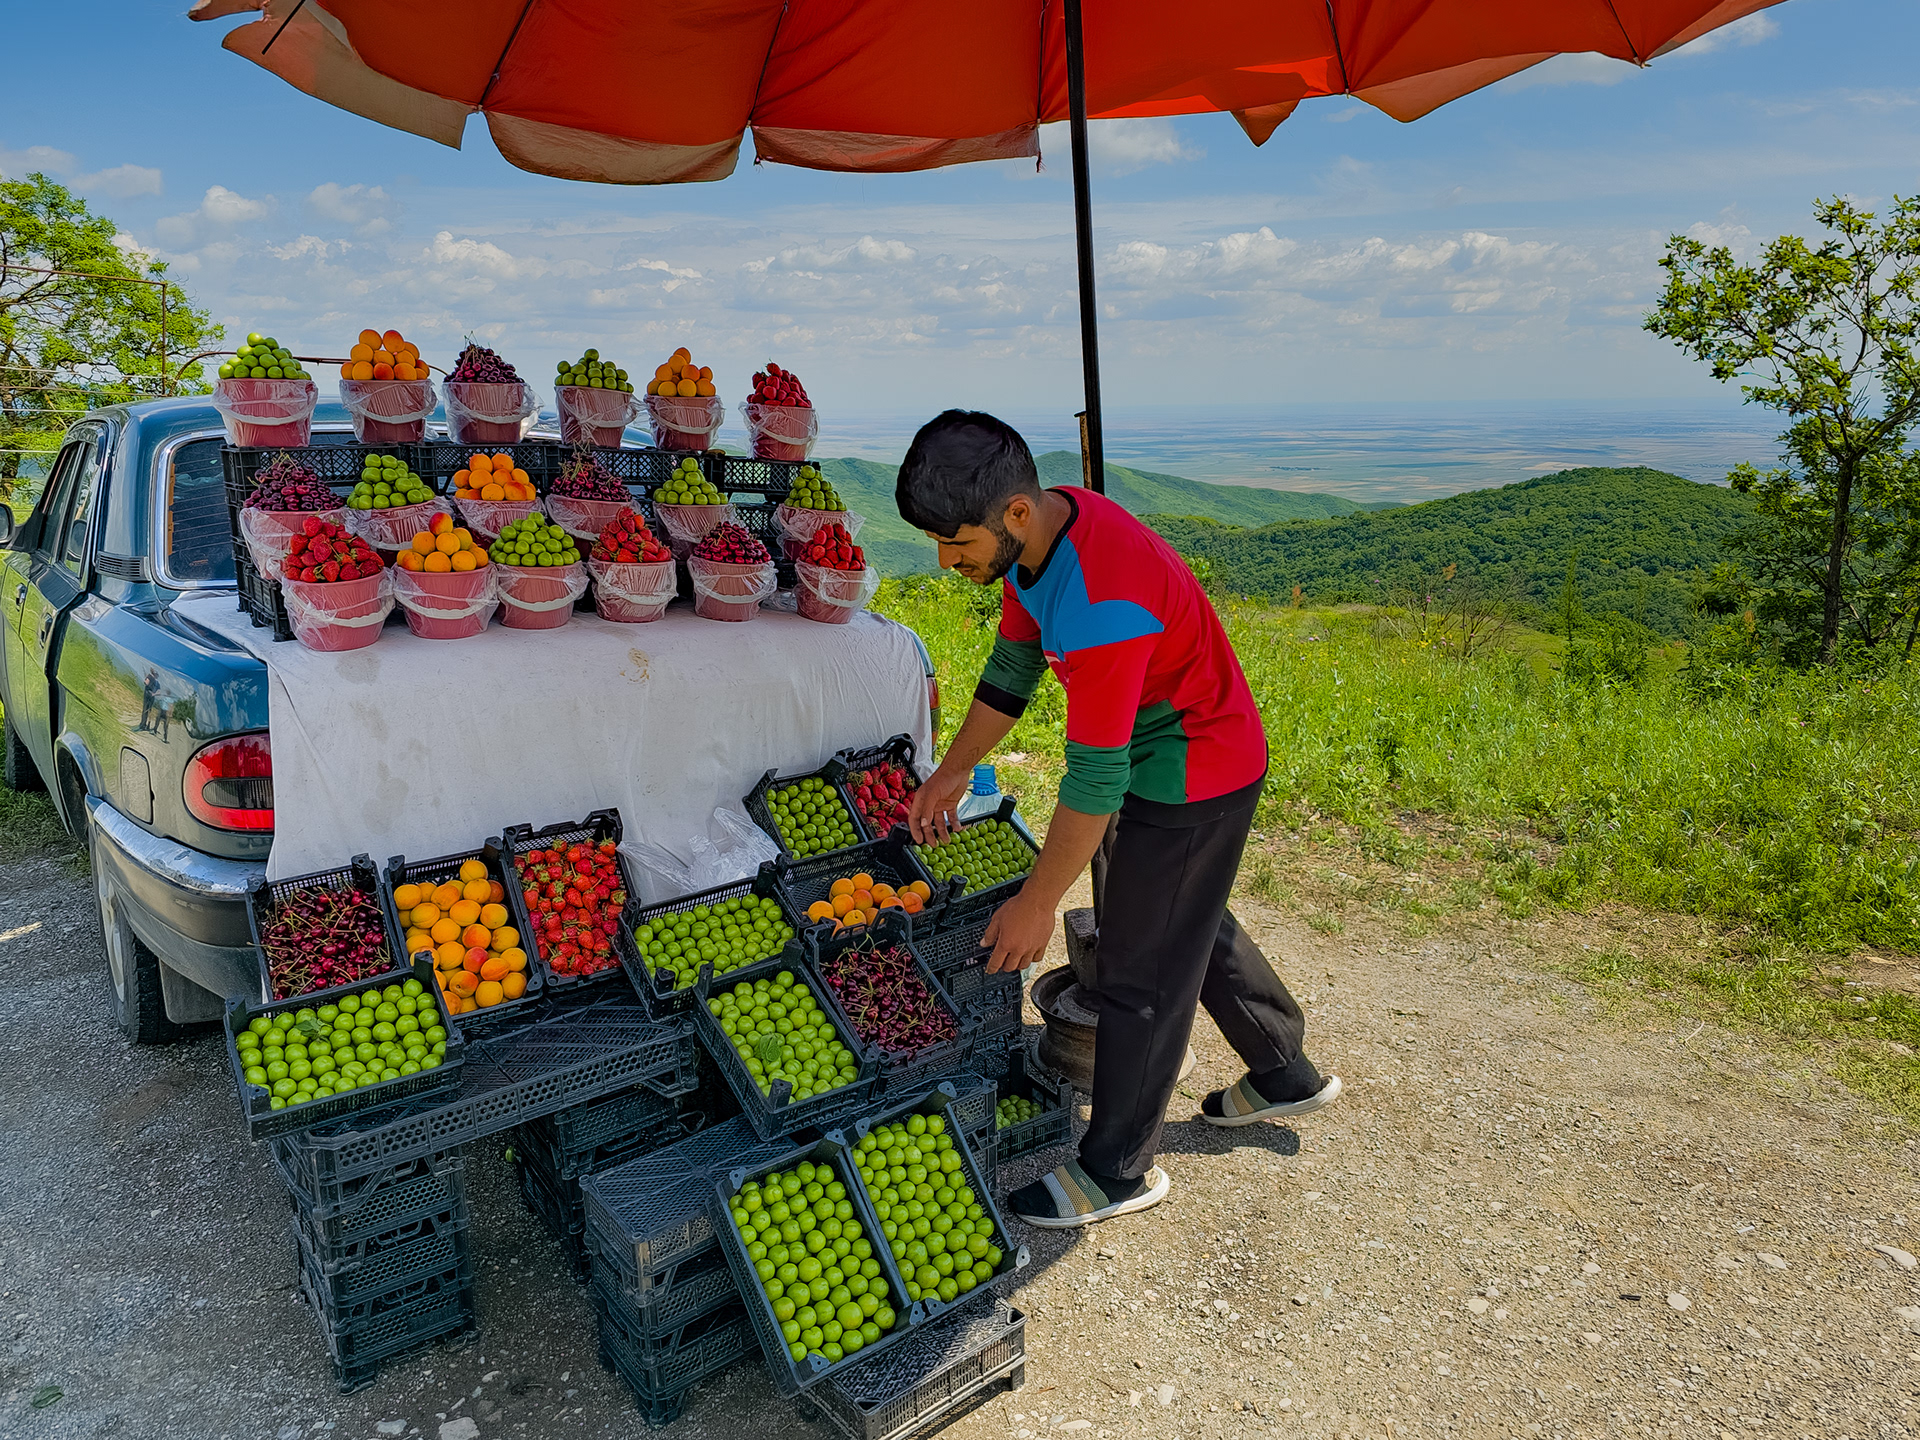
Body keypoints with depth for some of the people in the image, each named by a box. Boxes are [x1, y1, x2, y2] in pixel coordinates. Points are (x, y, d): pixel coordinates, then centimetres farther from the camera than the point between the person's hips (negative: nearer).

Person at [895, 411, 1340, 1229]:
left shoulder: (1099, 603, -37)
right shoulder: (1038, 532, -7)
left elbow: (1094, 781, -31)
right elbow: (1012, 667, 7)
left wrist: (1036, 905, -21)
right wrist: (951, 774, 8)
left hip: (1192, 779, -9)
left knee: (1141, 972, 4)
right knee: (1196, 927, 25)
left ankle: (1117, 1171, 24)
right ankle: (1286, 1076, 46)